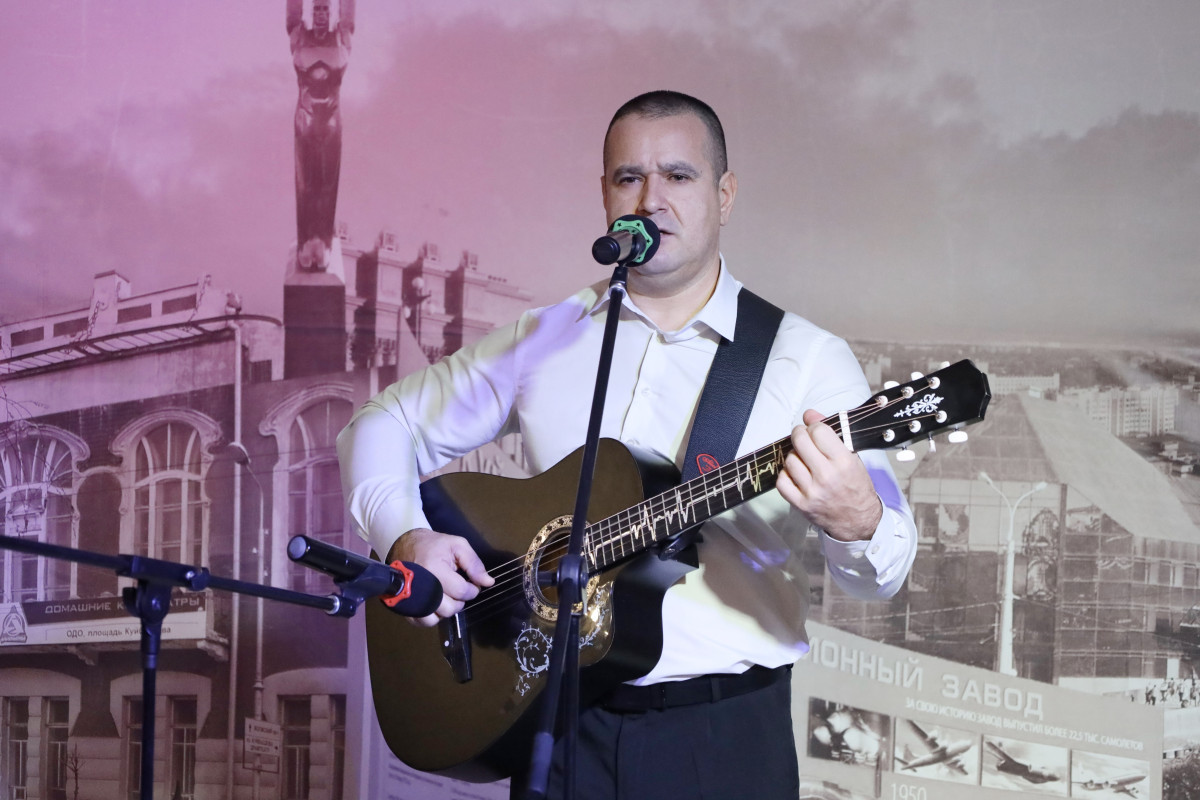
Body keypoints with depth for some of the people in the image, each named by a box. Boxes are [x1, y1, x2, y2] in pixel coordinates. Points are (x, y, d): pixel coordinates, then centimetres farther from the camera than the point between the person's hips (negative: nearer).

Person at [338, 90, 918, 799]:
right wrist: (406, 536, -5)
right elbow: (385, 424, 14)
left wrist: (856, 522, -35)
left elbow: (884, 573, -11)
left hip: (726, 736, -2)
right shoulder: (544, 341, 7)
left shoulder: (809, 360, -3)